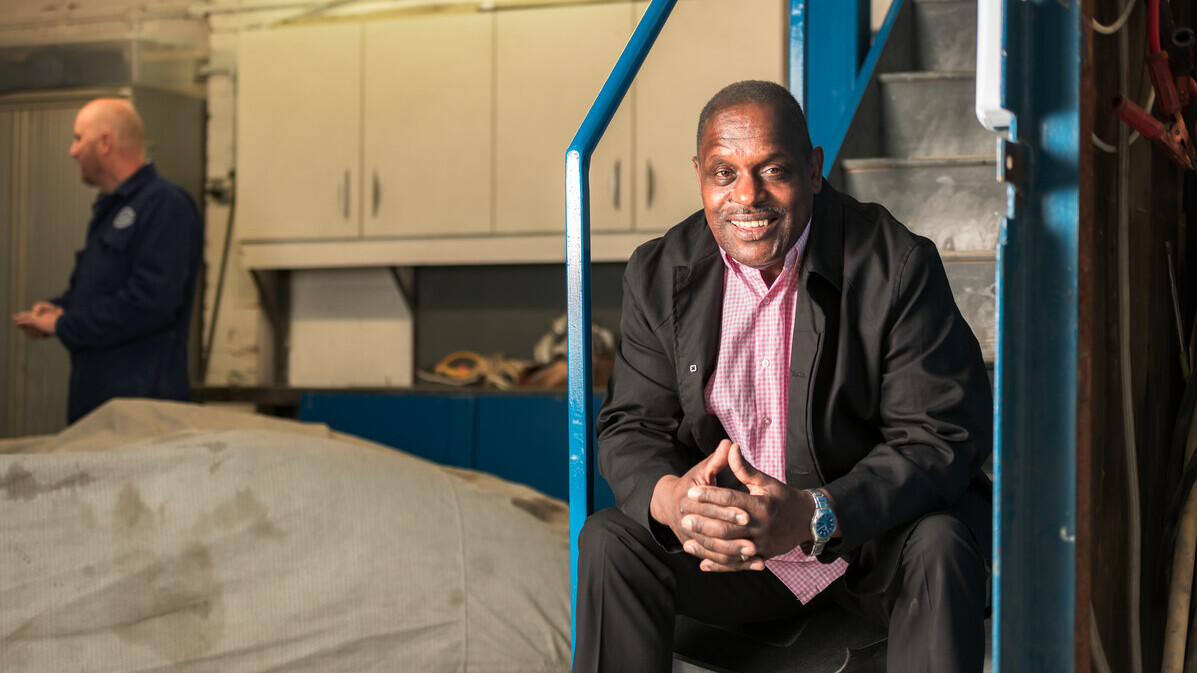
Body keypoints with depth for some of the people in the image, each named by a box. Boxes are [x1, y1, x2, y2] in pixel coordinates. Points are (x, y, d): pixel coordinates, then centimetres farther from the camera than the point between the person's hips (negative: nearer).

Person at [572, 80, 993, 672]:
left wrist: (810, 516, -35)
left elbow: (941, 439, -18)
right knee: (609, 539, -20)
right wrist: (670, 497, -28)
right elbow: (631, 427, -1)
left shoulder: (898, 267, -15)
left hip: (873, 531, -2)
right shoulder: (659, 275, -3)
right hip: (721, 535, 3)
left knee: (939, 548, -32)